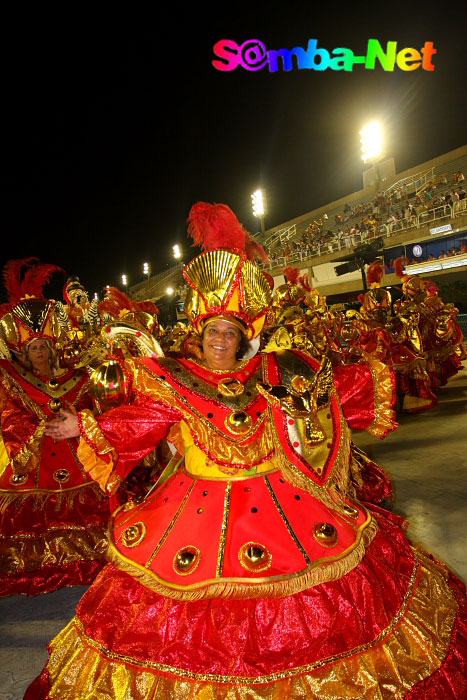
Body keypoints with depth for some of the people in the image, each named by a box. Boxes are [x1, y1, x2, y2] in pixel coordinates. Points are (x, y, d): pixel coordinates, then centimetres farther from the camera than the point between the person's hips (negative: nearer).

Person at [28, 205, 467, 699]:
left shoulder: (275, 375, -2)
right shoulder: (175, 384, -5)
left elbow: (337, 387, 8)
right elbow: (136, 423, -1)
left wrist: (375, 376, 10)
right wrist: (85, 427, -2)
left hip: (281, 500, 2)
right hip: (201, 507, -1)